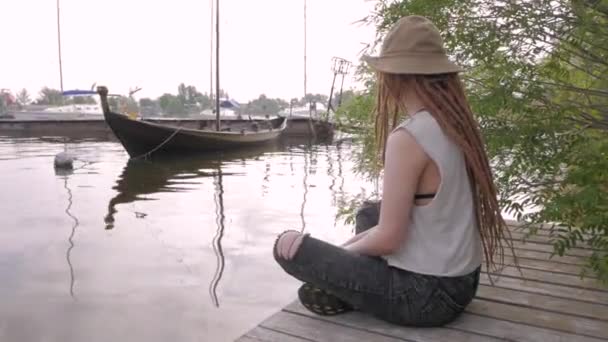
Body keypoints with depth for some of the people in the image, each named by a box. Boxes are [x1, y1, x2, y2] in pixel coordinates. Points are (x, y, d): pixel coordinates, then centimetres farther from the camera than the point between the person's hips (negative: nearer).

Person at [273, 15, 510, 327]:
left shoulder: (407, 137, -23)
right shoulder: (456, 124, 2)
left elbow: (388, 239, -20)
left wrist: (346, 250, 1)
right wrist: (359, 240, 12)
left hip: (425, 294, -8)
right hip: (460, 280, 9)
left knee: (290, 246, -8)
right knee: (368, 214, 29)